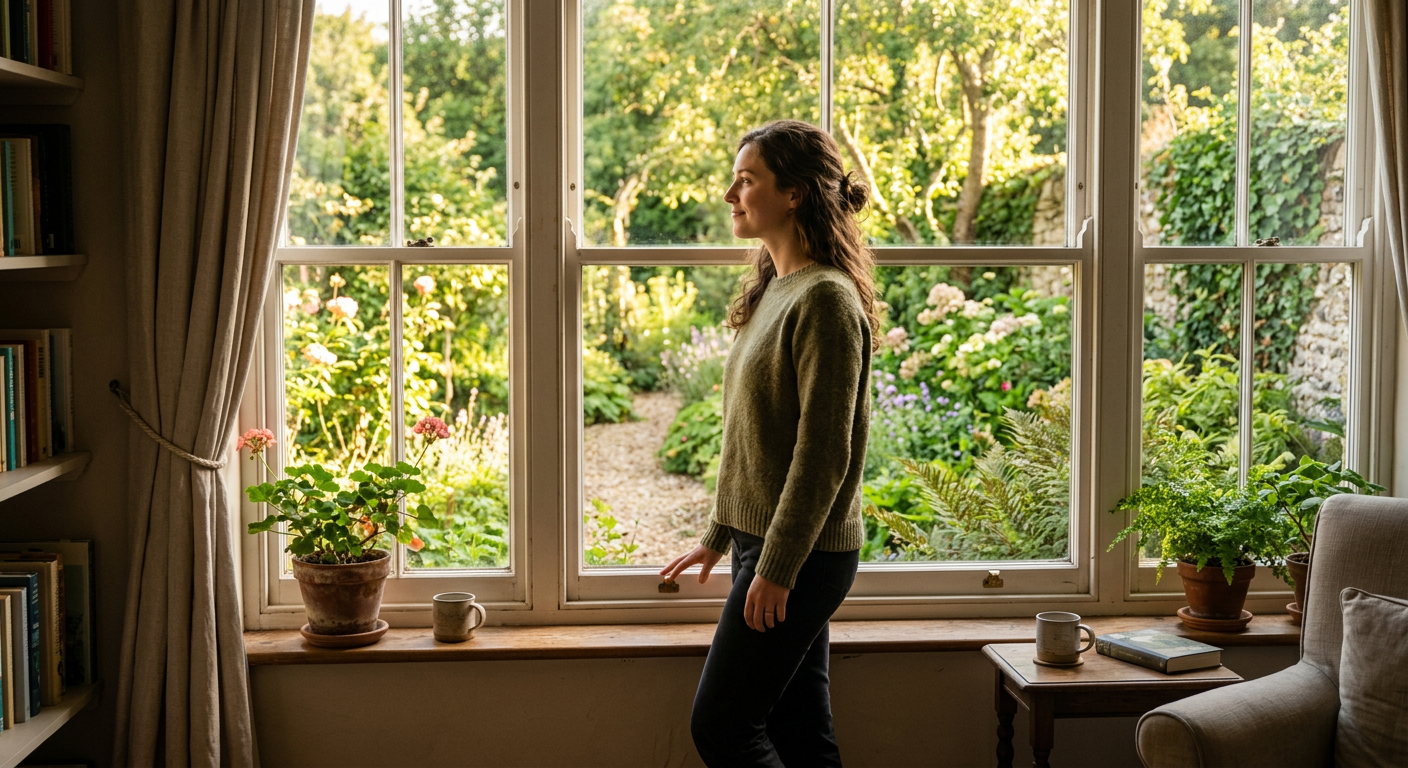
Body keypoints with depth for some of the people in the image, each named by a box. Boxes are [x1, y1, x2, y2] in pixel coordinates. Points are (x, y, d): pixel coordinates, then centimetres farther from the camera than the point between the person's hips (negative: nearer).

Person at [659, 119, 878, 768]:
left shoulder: (826, 299, -16)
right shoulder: (773, 290, 13)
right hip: (767, 544, 9)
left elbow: (823, 453, -20)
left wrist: (777, 568, -19)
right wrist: (719, 536, 21)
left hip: (801, 555, -9)